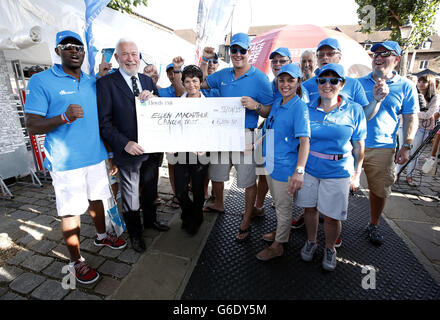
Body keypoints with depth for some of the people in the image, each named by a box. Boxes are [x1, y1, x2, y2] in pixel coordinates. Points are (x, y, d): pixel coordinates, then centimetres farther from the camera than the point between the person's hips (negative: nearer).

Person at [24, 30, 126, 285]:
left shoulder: (93, 82, 10)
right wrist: (64, 117, -28)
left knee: (95, 199, 20)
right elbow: (32, 126, -10)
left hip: (95, 156, 5)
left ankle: (102, 236, 43)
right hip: (66, 162, -5)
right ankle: (77, 261, 22)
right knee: (71, 212, 5)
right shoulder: (41, 81, -6)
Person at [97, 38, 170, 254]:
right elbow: (104, 122, -11)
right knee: (130, 196, 13)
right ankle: (135, 234, 34)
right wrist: (124, 144, -23)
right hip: (129, 151, -5)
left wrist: (152, 98, -14)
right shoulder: (106, 83, -8)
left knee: (150, 190, 22)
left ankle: (150, 220, 46)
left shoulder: (147, 80, 9)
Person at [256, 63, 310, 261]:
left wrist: (299, 170, -36)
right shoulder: (276, 103, 8)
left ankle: (278, 245, 26)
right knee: (277, 202, 24)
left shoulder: (299, 107, -16)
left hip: (285, 166, -7)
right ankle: (280, 231, 45)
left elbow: (304, 140, -26)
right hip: (270, 163, 8)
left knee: (283, 206, 9)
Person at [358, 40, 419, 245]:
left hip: (383, 148, 0)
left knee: (380, 190, 10)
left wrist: (406, 146, -2)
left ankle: (374, 225, 32)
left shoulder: (406, 87, 6)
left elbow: (411, 119, 6)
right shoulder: (359, 83, 8)